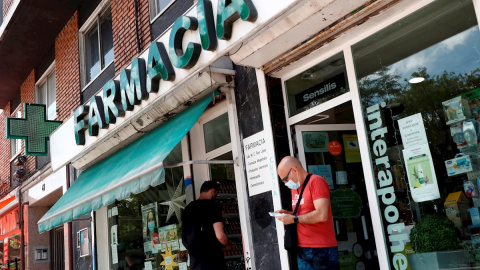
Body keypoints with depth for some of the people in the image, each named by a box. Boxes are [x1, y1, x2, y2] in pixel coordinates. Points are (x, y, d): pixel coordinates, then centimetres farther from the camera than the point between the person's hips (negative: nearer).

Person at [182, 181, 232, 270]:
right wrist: (228, 244, 5)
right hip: (212, 261, -6)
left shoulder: (188, 208, 12)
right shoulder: (213, 206, -8)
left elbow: (184, 238, 17)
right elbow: (220, 235, -15)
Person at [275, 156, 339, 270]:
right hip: (302, 249, 7)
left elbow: (321, 215, -21)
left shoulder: (316, 181, -10)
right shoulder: (294, 187, 14)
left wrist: (294, 219, -15)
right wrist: (287, 213, 7)